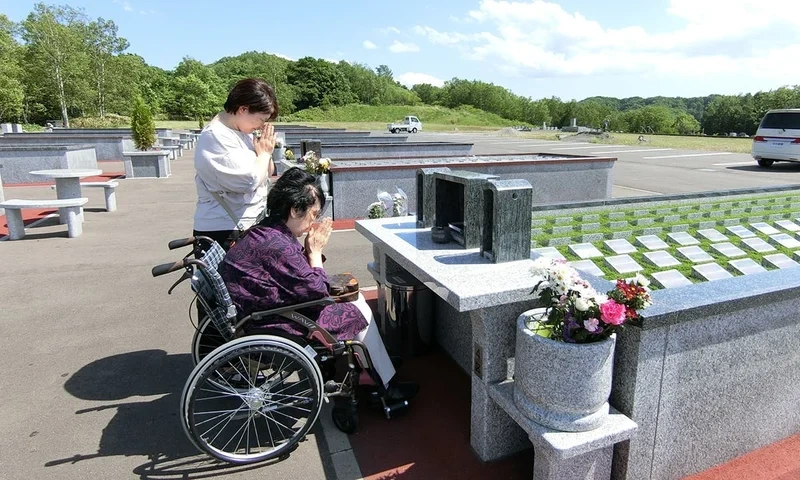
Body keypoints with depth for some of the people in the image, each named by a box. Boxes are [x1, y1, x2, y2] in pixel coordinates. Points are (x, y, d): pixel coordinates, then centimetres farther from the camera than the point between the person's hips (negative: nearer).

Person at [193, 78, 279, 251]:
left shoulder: (240, 129, 9)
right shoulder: (217, 137, -19)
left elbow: (269, 172, 16)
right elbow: (249, 181, -26)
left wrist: (266, 152, -3)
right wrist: (264, 152, -10)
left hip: (247, 225, 9)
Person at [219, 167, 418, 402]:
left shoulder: (265, 231, 4)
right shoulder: (277, 246, -28)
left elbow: (300, 276, 10)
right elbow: (317, 292, -20)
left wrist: (310, 249, -4)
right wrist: (315, 251, -9)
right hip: (273, 326, -10)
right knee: (359, 313, -2)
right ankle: (388, 387, 14)